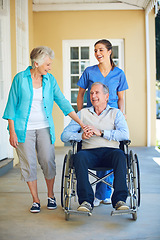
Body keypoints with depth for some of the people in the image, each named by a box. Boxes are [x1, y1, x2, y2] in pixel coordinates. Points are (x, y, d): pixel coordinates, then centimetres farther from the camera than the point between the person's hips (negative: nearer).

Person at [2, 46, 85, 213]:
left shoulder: (50, 80, 5)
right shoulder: (20, 79, -4)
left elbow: (62, 102, 4)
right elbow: (12, 106, -1)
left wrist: (80, 122, -2)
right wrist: (12, 132, -6)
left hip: (44, 127, 2)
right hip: (24, 128, -2)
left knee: (48, 161, -2)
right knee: (29, 164, 1)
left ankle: (51, 196, 19)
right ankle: (35, 200, 15)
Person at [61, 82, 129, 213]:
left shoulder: (115, 113, 16)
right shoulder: (82, 113, 20)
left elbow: (125, 134, -4)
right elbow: (65, 136, 11)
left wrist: (100, 132, -12)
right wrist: (81, 136, -10)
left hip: (110, 151, -1)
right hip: (90, 151, 1)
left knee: (120, 155, -34)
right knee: (79, 156, -33)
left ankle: (119, 199, -32)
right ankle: (86, 201, -30)